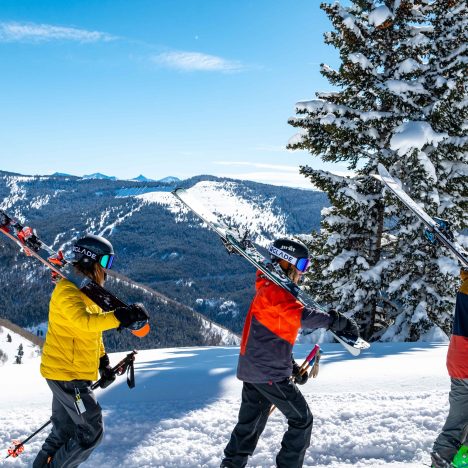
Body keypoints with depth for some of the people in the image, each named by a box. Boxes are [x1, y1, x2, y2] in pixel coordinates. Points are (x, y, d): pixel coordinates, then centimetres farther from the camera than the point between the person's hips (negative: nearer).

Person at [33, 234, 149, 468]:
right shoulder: (68, 290, -18)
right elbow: (85, 321, -37)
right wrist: (122, 316, -44)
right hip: (65, 373, -10)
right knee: (91, 431, -4)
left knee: (65, 431, 18)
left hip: (74, 373, 10)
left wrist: (104, 362, 20)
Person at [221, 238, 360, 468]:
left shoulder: (275, 290, 18)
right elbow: (300, 315, -32)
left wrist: (292, 366, 20)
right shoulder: (274, 289, -14)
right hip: (269, 372, -10)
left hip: (253, 369, 10)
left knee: (250, 423, 18)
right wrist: (336, 320, -30)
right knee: (302, 420, 1)